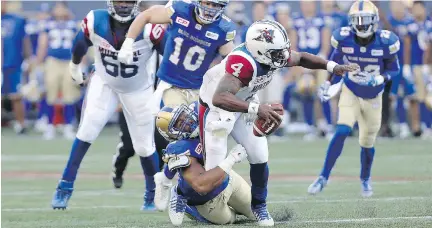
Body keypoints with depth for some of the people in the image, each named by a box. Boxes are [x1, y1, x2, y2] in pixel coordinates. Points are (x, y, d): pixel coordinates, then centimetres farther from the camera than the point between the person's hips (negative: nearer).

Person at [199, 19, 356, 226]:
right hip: (216, 108, -7)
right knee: (215, 167, -8)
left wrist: (332, 66, -7)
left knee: (259, 158, 1)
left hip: (243, 105, 7)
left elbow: (300, 58, 6)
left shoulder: (270, 53, -16)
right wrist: (256, 109, -61)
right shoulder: (243, 62, -41)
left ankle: (259, 206, 23)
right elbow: (219, 98, -52)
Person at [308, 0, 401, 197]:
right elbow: (335, 61, 3)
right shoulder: (344, 39, -18)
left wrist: (381, 79, -27)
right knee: (342, 131, -20)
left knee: (367, 142, 11)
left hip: (373, 97, 1)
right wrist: (328, 84, -2)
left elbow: (394, 69, -8)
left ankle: (365, 179, 38)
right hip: (350, 92, 0)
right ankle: (323, 177, -14)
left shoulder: (385, 42, -22)